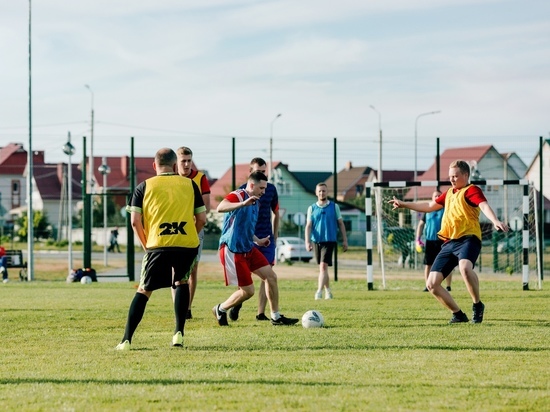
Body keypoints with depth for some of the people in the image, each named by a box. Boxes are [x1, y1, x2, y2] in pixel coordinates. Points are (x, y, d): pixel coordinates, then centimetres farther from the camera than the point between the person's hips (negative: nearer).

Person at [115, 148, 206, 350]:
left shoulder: (144, 187, 8)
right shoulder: (189, 184, 12)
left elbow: (135, 221, 0)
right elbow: (202, 218, 9)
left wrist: (146, 245, 13)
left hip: (158, 246, -1)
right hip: (188, 245, 1)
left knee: (143, 291, 9)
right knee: (182, 282, 26)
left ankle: (126, 340, 0)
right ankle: (179, 333, 16)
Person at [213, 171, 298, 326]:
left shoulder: (255, 202, 15)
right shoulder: (238, 195, -15)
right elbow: (220, 207, -37)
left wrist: (258, 241, 28)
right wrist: (243, 203, -49)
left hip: (248, 249, 9)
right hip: (233, 251, -9)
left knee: (271, 276, 3)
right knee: (248, 291, -7)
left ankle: (276, 317, 12)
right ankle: (220, 309, 16)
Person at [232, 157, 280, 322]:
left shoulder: (271, 189, 9)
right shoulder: (243, 190, -1)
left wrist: (274, 237, 13)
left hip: (267, 239, 3)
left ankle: (261, 313, 2)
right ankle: (238, 303, 16)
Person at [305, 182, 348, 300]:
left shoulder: (334, 207, 4)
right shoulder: (312, 208, 7)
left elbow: (341, 224, 8)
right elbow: (308, 226, 3)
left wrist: (345, 240, 4)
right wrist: (307, 241, -8)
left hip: (329, 240, -3)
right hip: (316, 241, 3)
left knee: (323, 265, -16)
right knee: (322, 267, 11)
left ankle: (319, 291, -21)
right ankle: (328, 291, 24)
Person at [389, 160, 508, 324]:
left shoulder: (471, 190, -2)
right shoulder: (449, 193, 23)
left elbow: (484, 206, -21)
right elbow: (429, 206, 38)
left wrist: (495, 221, -42)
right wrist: (403, 204, 45)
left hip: (468, 238, -8)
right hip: (449, 243, 8)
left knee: (464, 267, -39)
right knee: (432, 284, -2)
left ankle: (477, 305, -19)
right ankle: (458, 314, 12)